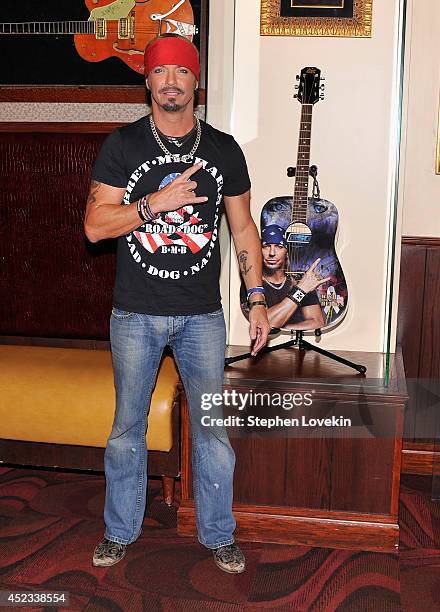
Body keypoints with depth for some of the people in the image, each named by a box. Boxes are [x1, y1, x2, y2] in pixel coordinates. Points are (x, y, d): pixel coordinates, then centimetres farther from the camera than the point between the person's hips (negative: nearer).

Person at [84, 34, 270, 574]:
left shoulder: (223, 149, 4)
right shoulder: (123, 145, -1)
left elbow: (243, 228, 9)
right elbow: (94, 226, -7)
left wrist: (256, 298, 4)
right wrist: (156, 202, -20)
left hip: (202, 315, 1)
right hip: (135, 314, 0)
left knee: (212, 429, 6)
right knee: (127, 428, 11)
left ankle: (218, 535, 25)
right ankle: (120, 530, 31)